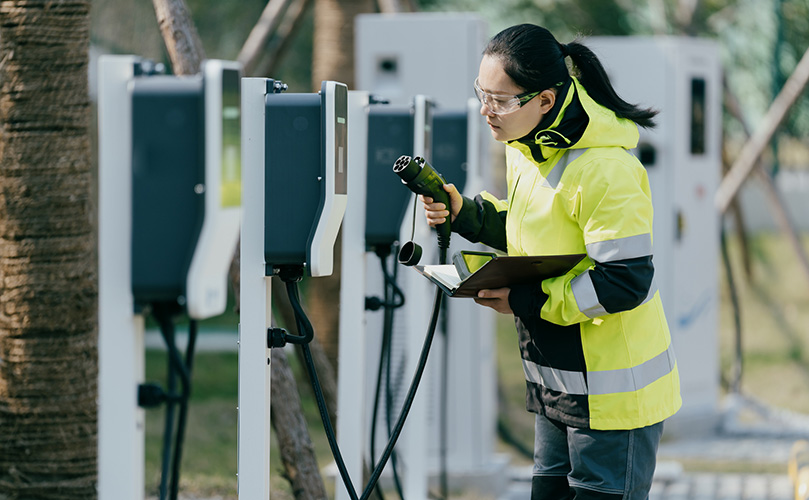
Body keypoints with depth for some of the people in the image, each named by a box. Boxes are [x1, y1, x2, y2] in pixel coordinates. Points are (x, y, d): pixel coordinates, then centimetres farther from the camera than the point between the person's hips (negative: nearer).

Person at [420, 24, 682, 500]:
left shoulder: (605, 171, -25)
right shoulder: (526, 148, 4)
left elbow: (624, 282, -26)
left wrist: (527, 301, -23)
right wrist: (465, 213, 2)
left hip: (614, 388, -9)